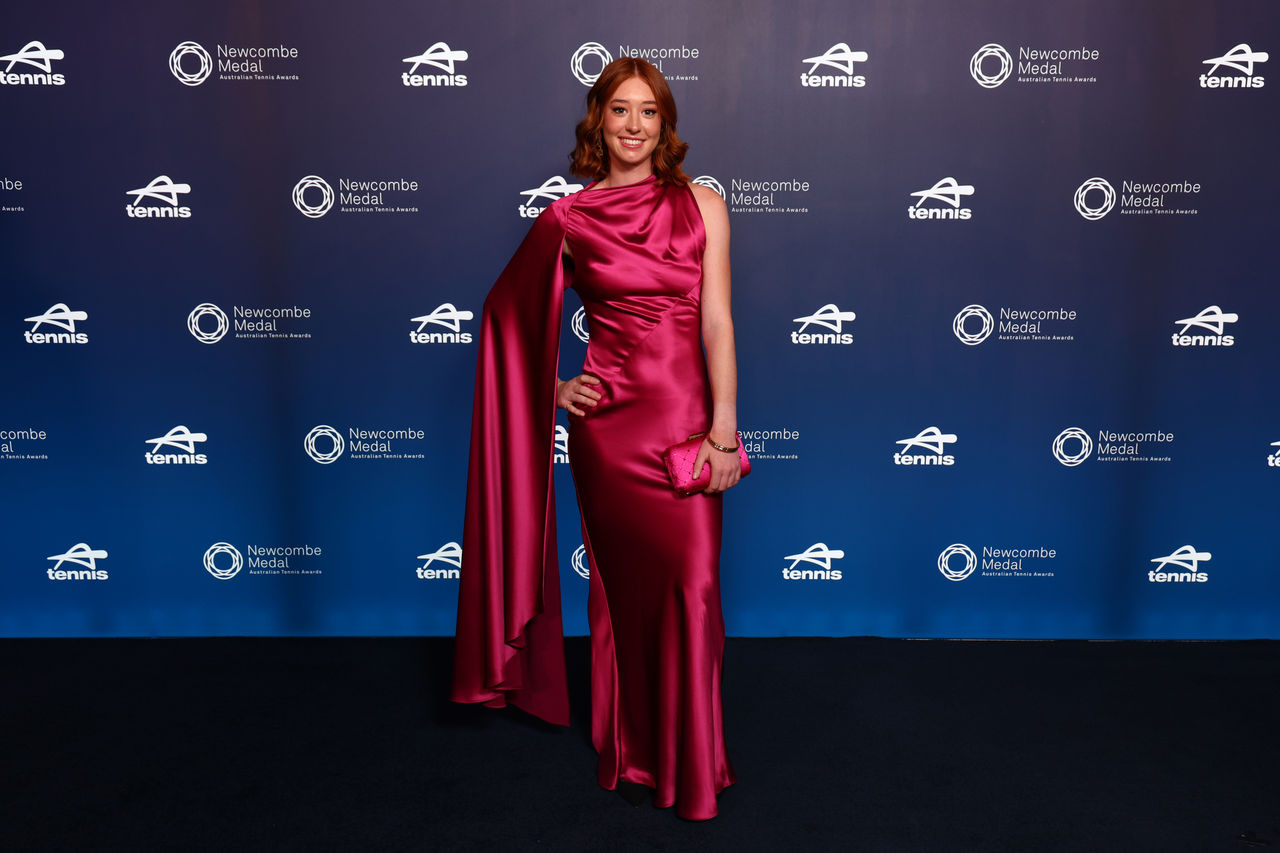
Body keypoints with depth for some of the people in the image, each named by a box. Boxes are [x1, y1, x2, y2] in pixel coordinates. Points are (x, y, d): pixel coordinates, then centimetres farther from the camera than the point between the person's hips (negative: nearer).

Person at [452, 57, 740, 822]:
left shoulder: (703, 205, 5)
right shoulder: (568, 220, 4)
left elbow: (717, 321, -2)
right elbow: (510, 314, 15)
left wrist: (723, 429, -9)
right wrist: (553, 387, 5)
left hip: (687, 418, 0)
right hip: (608, 422, 0)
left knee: (692, 587, -1)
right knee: (625, 588, 9)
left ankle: (691, 766, 19)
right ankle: (632, 752, 29)